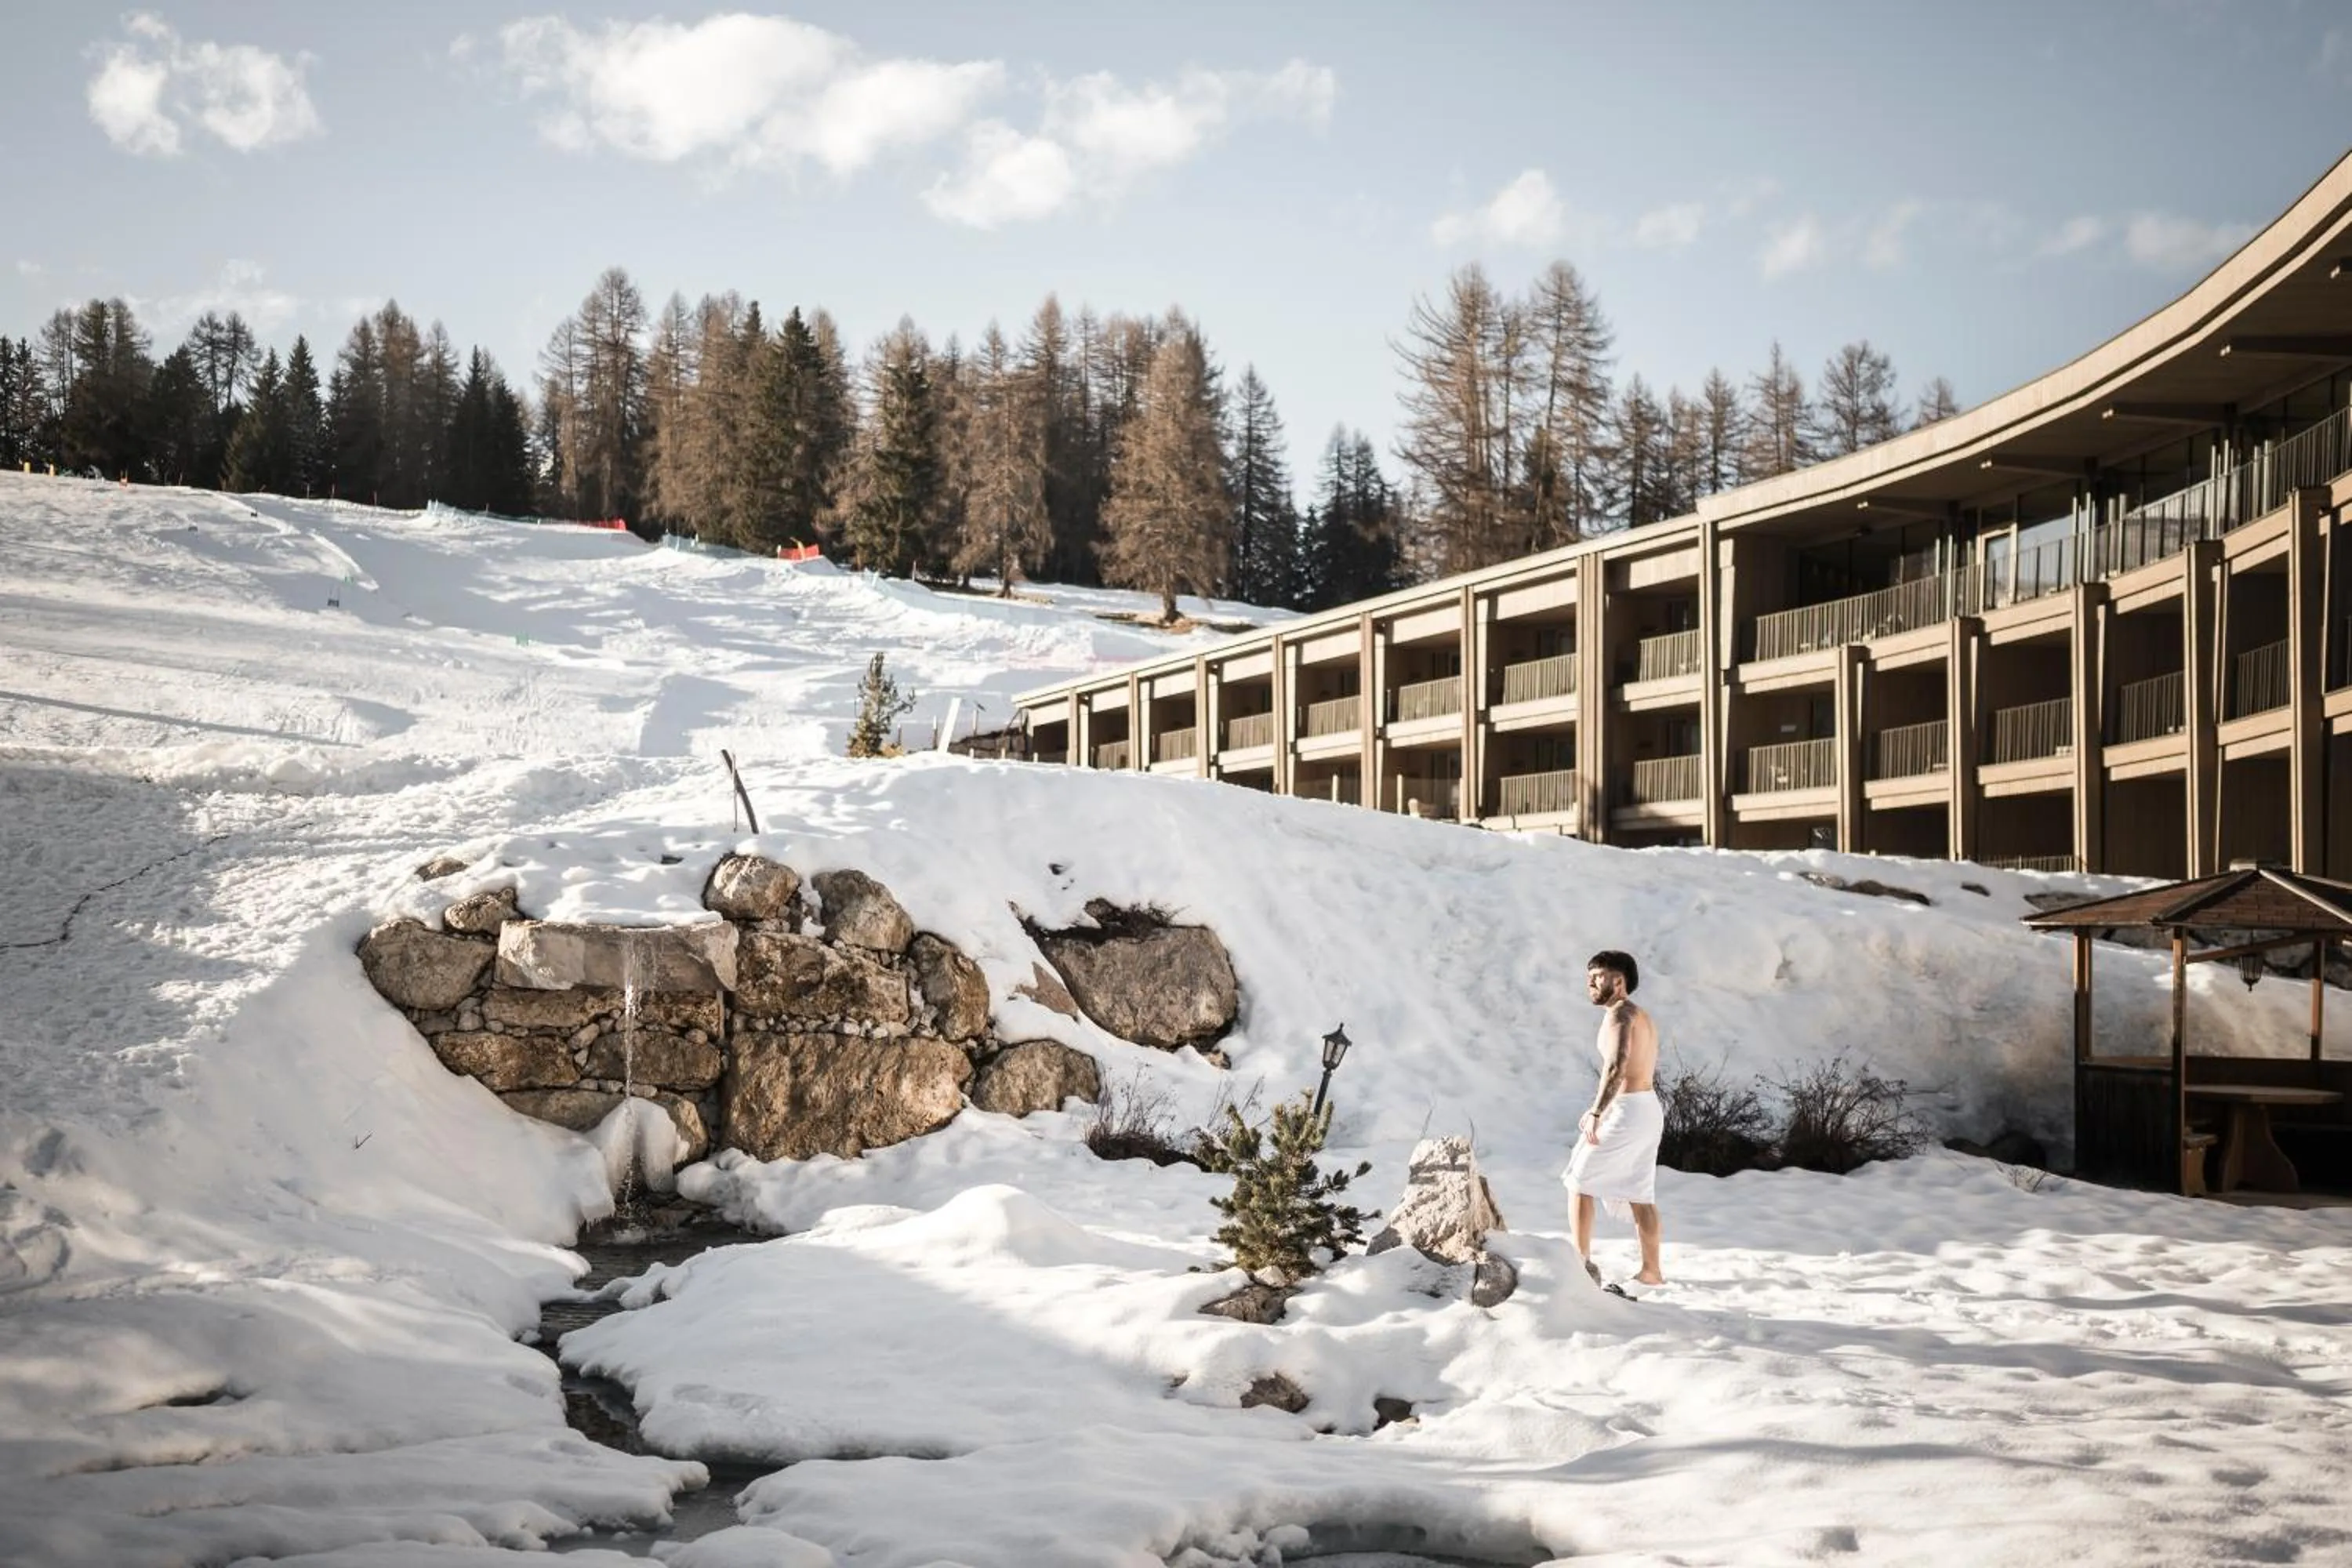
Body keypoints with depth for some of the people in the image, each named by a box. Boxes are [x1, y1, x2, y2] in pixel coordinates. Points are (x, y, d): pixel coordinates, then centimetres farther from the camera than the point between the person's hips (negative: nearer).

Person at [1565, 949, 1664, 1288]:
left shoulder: (1620, 1013, -12)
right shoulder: (1642, 1018, 18)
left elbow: (1616, 1065, -26)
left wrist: (1595, 1112, -30)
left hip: (1625, 1110, -9)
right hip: (1650, 1110, 9)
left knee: (1580, 1181, 0)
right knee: (1639, 1193, 13)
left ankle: (1582, 1262, 0)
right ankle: (1651, 1270, 15)